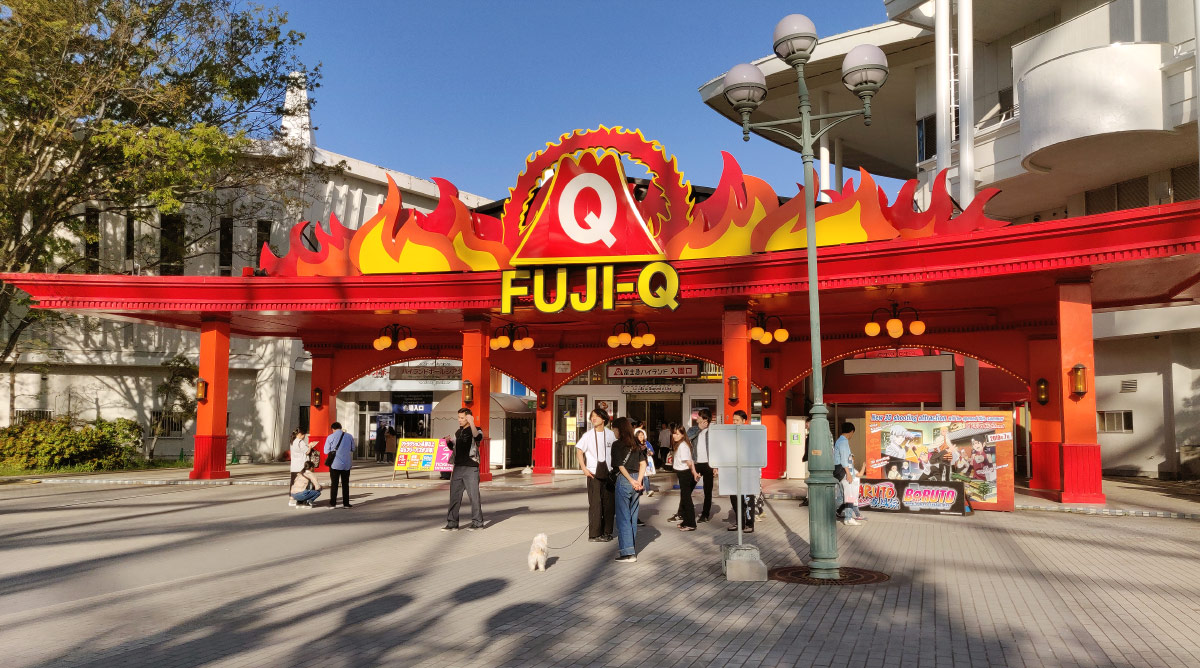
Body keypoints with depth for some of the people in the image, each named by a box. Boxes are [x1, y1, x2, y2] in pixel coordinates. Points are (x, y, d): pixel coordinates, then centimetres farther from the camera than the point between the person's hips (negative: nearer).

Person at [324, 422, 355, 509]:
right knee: (345, 484, 11)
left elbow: (326, 451, -2)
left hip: (335, 464, -2)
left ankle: (333, 503, 8)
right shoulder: (349, 436, -1)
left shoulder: (330, 437, -7)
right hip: (347, 464, 2)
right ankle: (346, 503, 12)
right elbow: (352, 449, 9)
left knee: (334, 484, 8)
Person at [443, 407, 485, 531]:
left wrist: (471, 423, -39)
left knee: (474, 495, -2)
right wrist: (449, 442, 6)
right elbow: (453, 447, 27)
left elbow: (478, 437, -28)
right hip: (458, 467, 6)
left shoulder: (476, 430, -3)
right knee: (454, 495, 6)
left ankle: (477, 522, 7)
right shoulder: (458, 432, 17)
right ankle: (452, 523, 11)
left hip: (471, 468, -6)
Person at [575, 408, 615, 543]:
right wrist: (584, 468, -12)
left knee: (608, 503, 9)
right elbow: (579, 451, -1)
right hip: (594, 473, -4)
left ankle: (607, 531, 21)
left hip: (608, 473, 4)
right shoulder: (588, 435, -5)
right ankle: (594, 534, 1)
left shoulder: (610, 434, 4)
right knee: (595, 503, -4)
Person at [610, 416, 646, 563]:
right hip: (637, 481, 6)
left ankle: (627, 553, -3)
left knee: (623, 517, 0)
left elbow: (621, 466, -12)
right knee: (632, 517, 14)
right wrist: (639, 480, -4)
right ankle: (632, 549, 21)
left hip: (624, 480, -6)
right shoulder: (636, 444, 11)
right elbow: (643, 464, 5)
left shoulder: (618, 445, -6)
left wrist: (632, 481, -9)